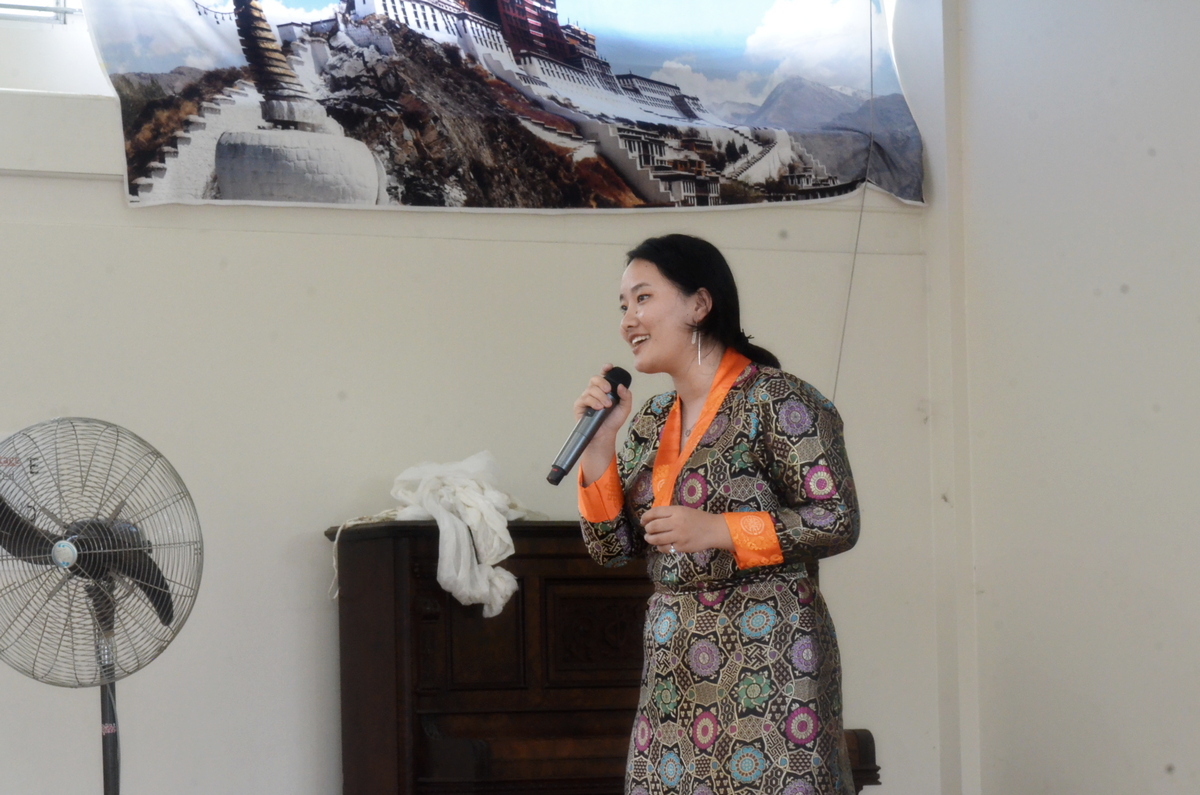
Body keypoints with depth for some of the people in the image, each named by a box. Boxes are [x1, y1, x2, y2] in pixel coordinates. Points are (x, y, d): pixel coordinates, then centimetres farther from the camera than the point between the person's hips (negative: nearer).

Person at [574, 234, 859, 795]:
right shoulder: (650, 423, 13)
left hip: (763, 650, -6)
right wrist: (599, 445, 0)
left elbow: (839, 521, -12)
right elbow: (612, 549, 11)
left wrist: (715, 531, -18)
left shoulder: (775, 401, -8)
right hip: (672, 660, 6)